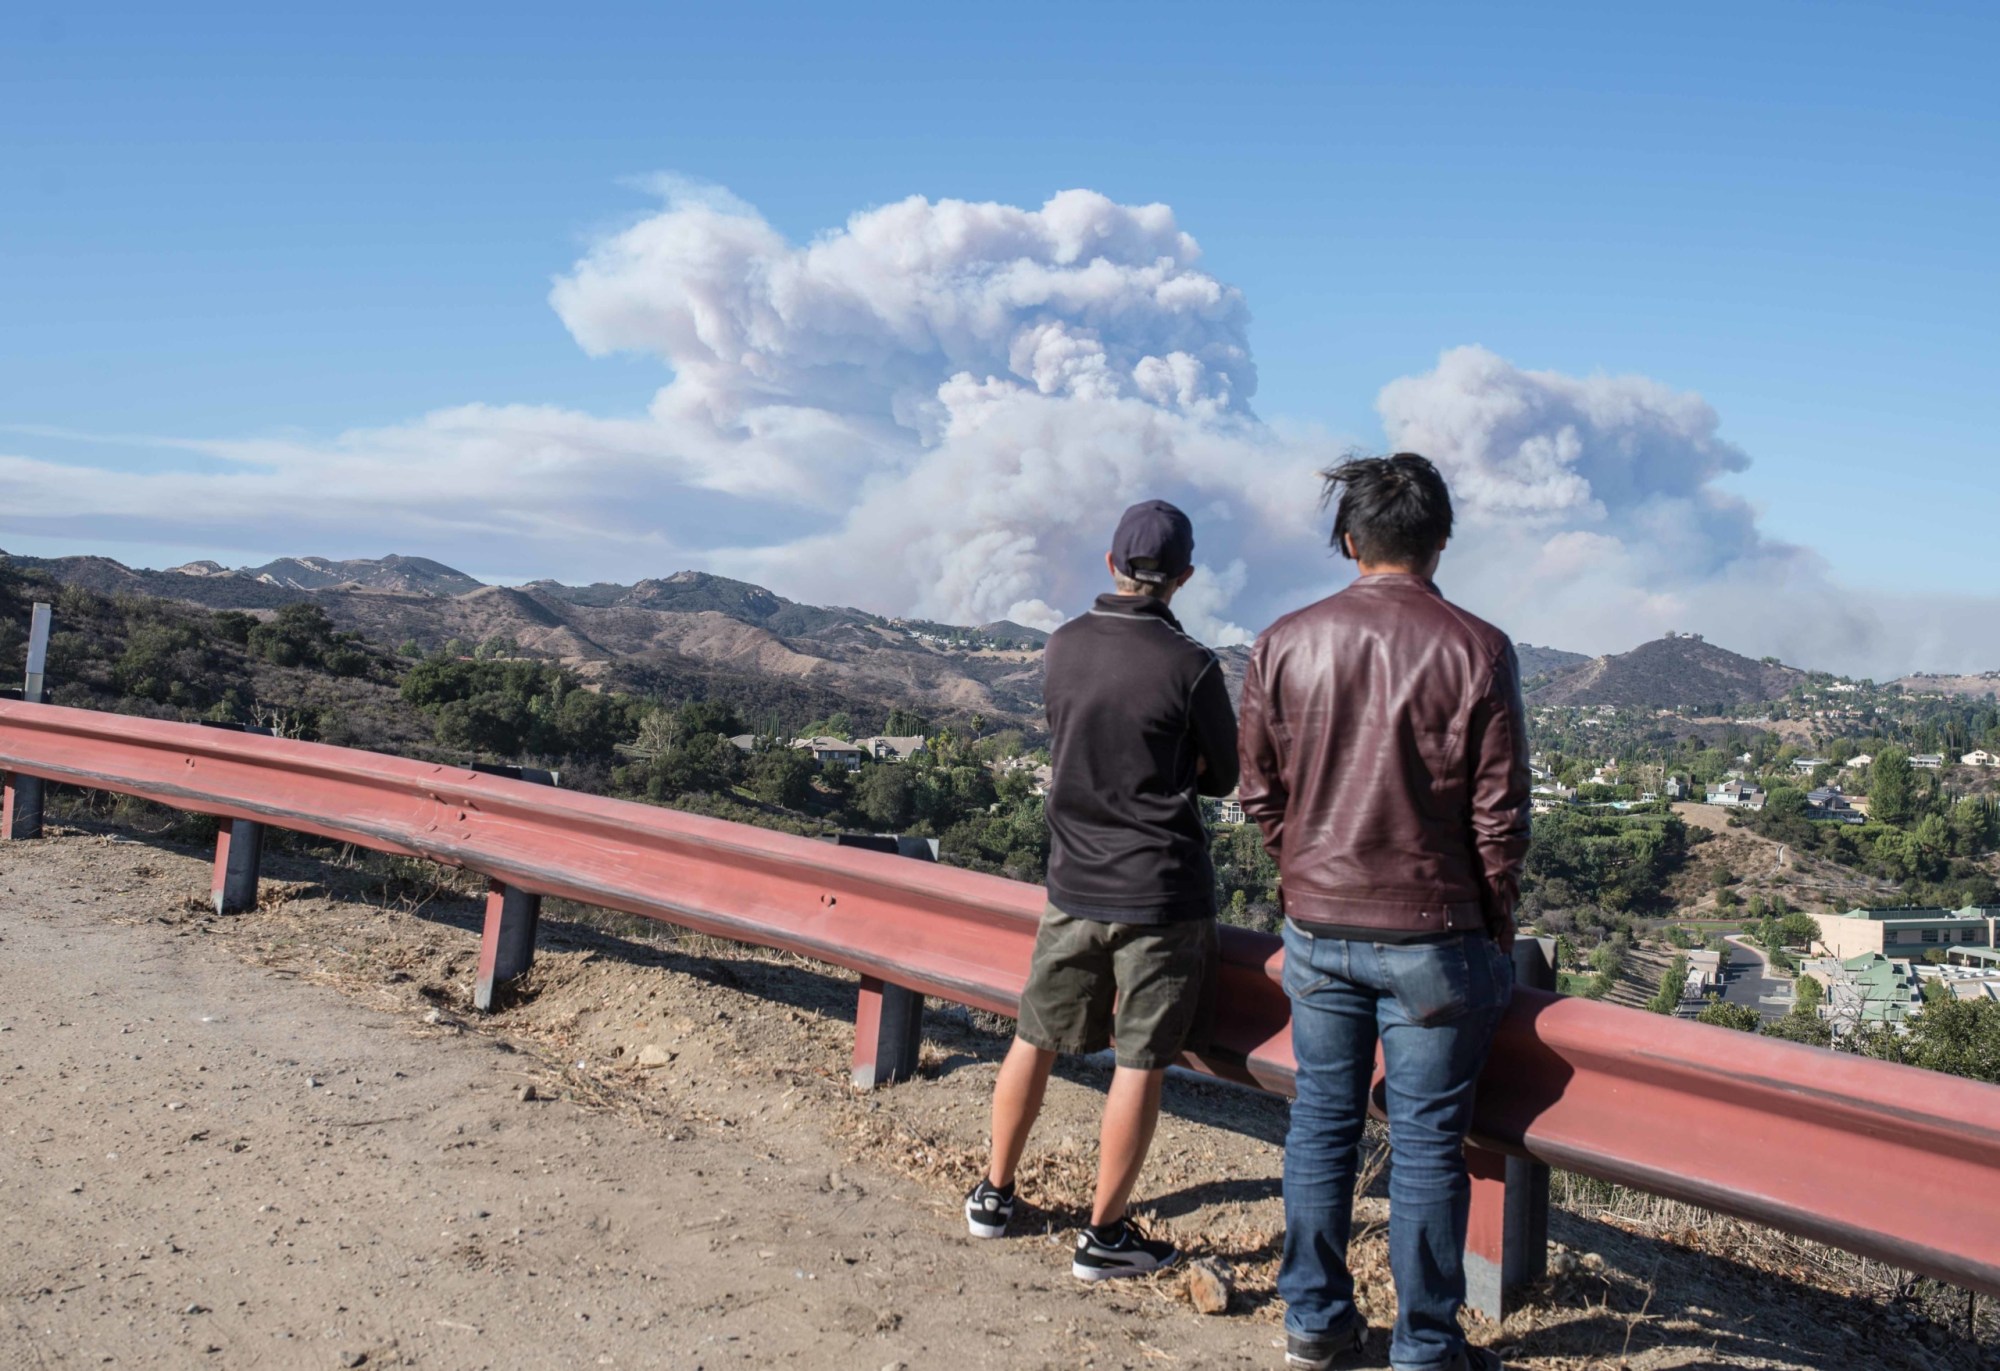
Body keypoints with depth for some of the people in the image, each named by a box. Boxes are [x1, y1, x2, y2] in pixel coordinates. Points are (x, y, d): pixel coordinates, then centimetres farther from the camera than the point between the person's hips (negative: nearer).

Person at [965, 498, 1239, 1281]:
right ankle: (1104, 1235, 15)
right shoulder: (1190, 667, -15)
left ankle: (994, 1194, 31)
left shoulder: (1062, 650, -1)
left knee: (1036, 1039, 18)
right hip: (1161, 893, -4)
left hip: (1074, 884, 5)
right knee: (1140, 1063, 6)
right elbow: (1221, 776, -1)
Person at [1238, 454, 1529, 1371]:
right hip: (1432, 935, -3)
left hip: (1316, 927, 3)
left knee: (1321, 1120, 14)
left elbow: (1260, 791, 4)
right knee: (1426, 1139, 7)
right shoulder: (1476, 650, -10)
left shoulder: (1284, 643, -2)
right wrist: (1498, 919, 6)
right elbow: (1500, 811, -8)